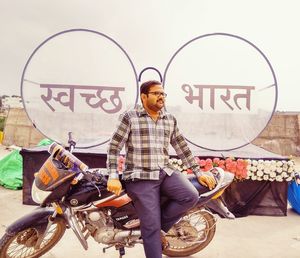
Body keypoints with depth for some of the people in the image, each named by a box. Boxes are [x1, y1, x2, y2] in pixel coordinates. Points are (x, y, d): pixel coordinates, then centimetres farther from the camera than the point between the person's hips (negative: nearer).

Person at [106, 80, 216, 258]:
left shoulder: (170, 120, 11)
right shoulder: (129, 117, -3)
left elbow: (182, 148, 13)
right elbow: (114, 147, -5)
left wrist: (199, 172, 10)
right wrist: (113, 177, -14)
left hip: (166, 172, 5)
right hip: (140, 177, -4)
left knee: (191, 196, -18)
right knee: (151, 226, -5)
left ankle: (160, 226, 6)